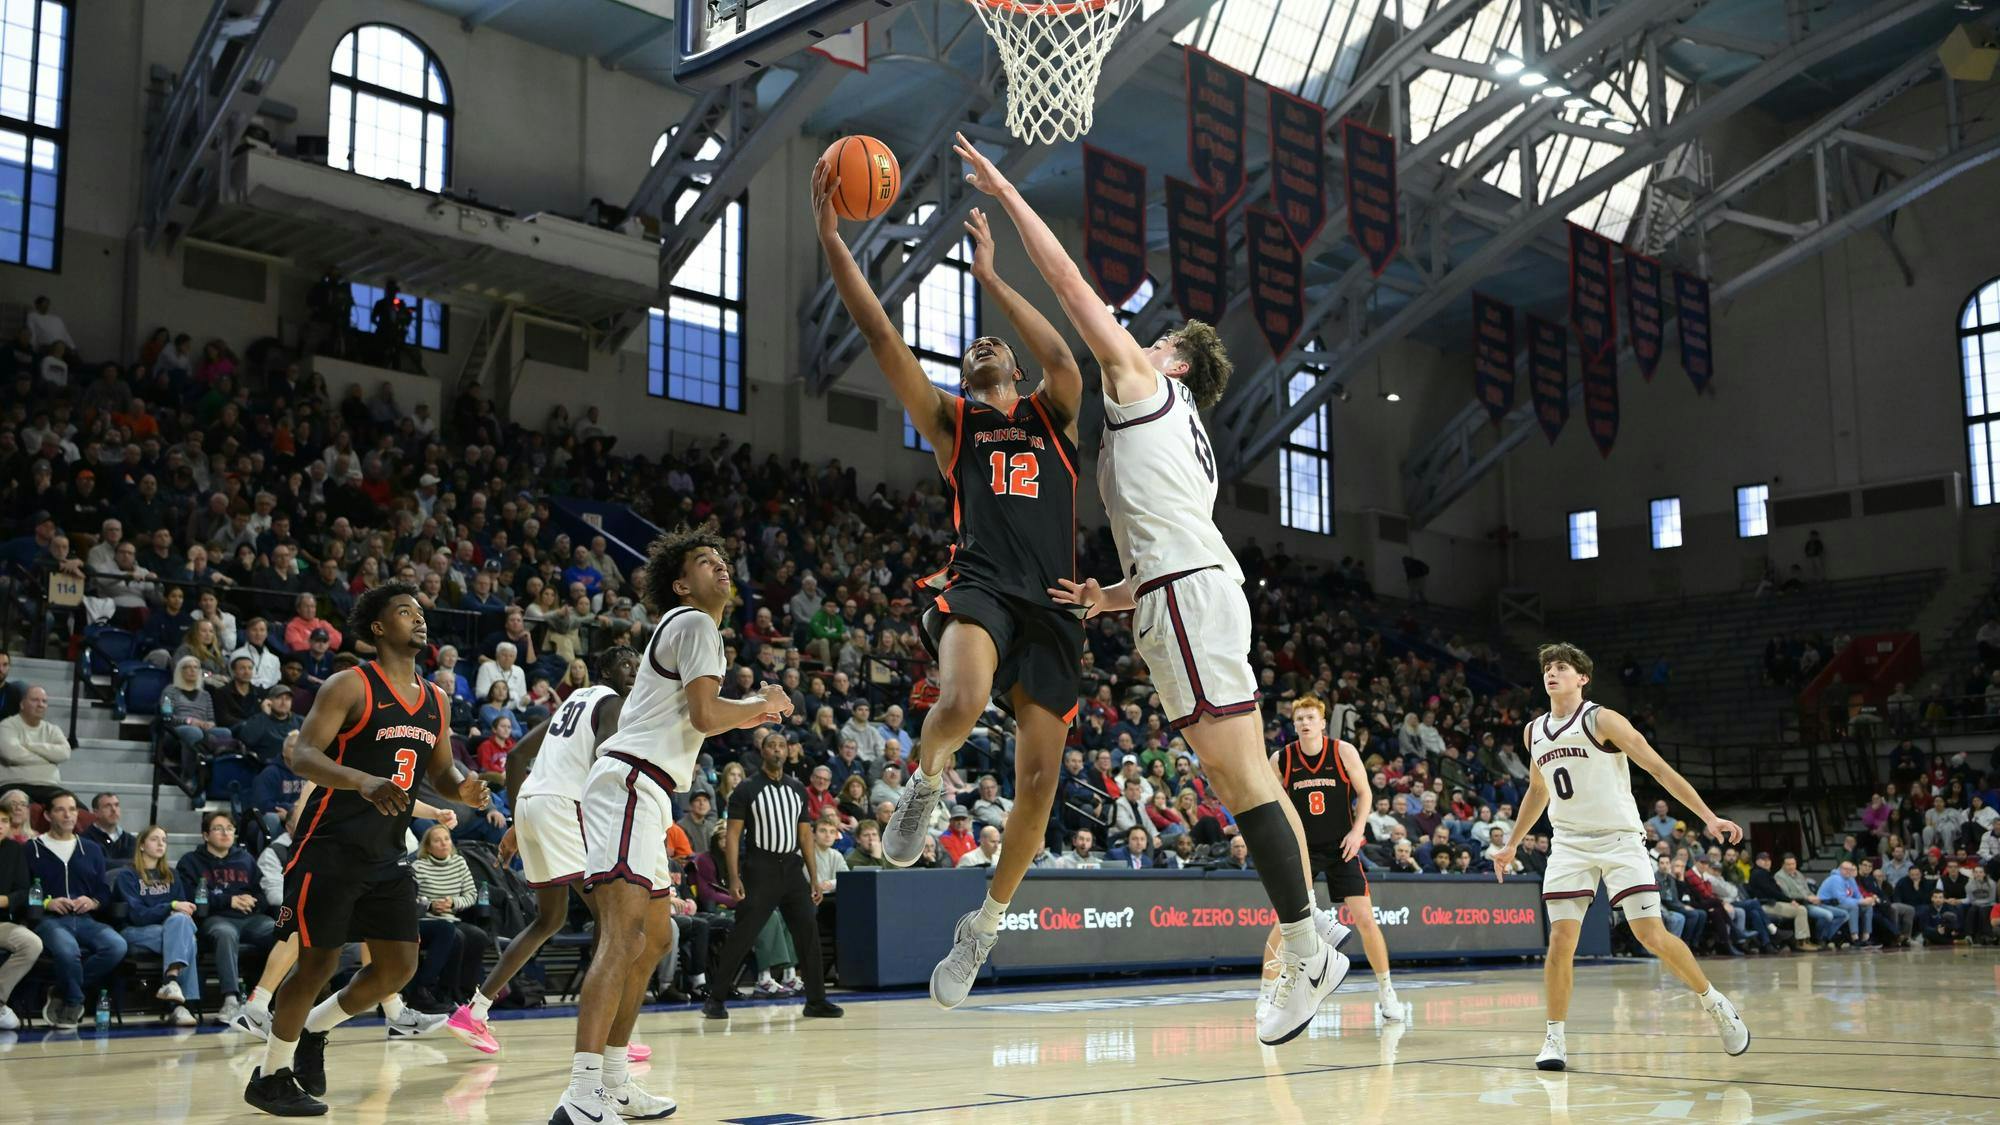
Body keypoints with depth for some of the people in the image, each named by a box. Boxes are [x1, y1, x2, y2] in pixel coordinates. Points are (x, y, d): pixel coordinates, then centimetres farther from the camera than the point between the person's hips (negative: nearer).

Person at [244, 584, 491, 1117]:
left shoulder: (437, 701, 11)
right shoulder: (350, 686, -9)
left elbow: (440, 771, 21)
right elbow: (302, 757, -18)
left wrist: (464, 788, -4)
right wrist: (364, 781, -36)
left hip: (387, 853, 7)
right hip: (332, 847, -7)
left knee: (399, 966, 4)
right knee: (318, 963, -2)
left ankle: (313, 1030, 28)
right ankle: (270, 1077, 17)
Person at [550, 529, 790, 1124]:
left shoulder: (686, 628, 26)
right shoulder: (695, 624, -4)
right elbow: (704, 714, -16)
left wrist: (744, 717, 25)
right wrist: (761, 704, 0)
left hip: (643, 791, 11)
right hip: (628, 782, -11)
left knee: (654, 937, 16)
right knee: (625, 931, -23)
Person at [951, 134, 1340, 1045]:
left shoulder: (1142, 382, 8)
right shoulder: (1177, 433, 32)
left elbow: (1070, 281, 4)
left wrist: (1006, 194, 10)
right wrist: (1110, 599, 24)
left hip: (1192, 594, -9)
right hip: (1179, 597, 9)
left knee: (1241, 774, -12)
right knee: (1236, 777, 6)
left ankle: (1307, 951, -12)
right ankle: (1304, 948, 5)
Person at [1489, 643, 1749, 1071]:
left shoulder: (1602, 720, -7)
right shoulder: (1534, 732, 10)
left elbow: (1660, 768, -10)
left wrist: (1708, 816, -17)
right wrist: (1511, 845, 28)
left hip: (1619, 839, -4)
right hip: (1569, 844, 4)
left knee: (1652, 935, -9)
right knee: (1561, 939, -6)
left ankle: (1714, 1003, 14)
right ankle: (1555, 1038, 3)